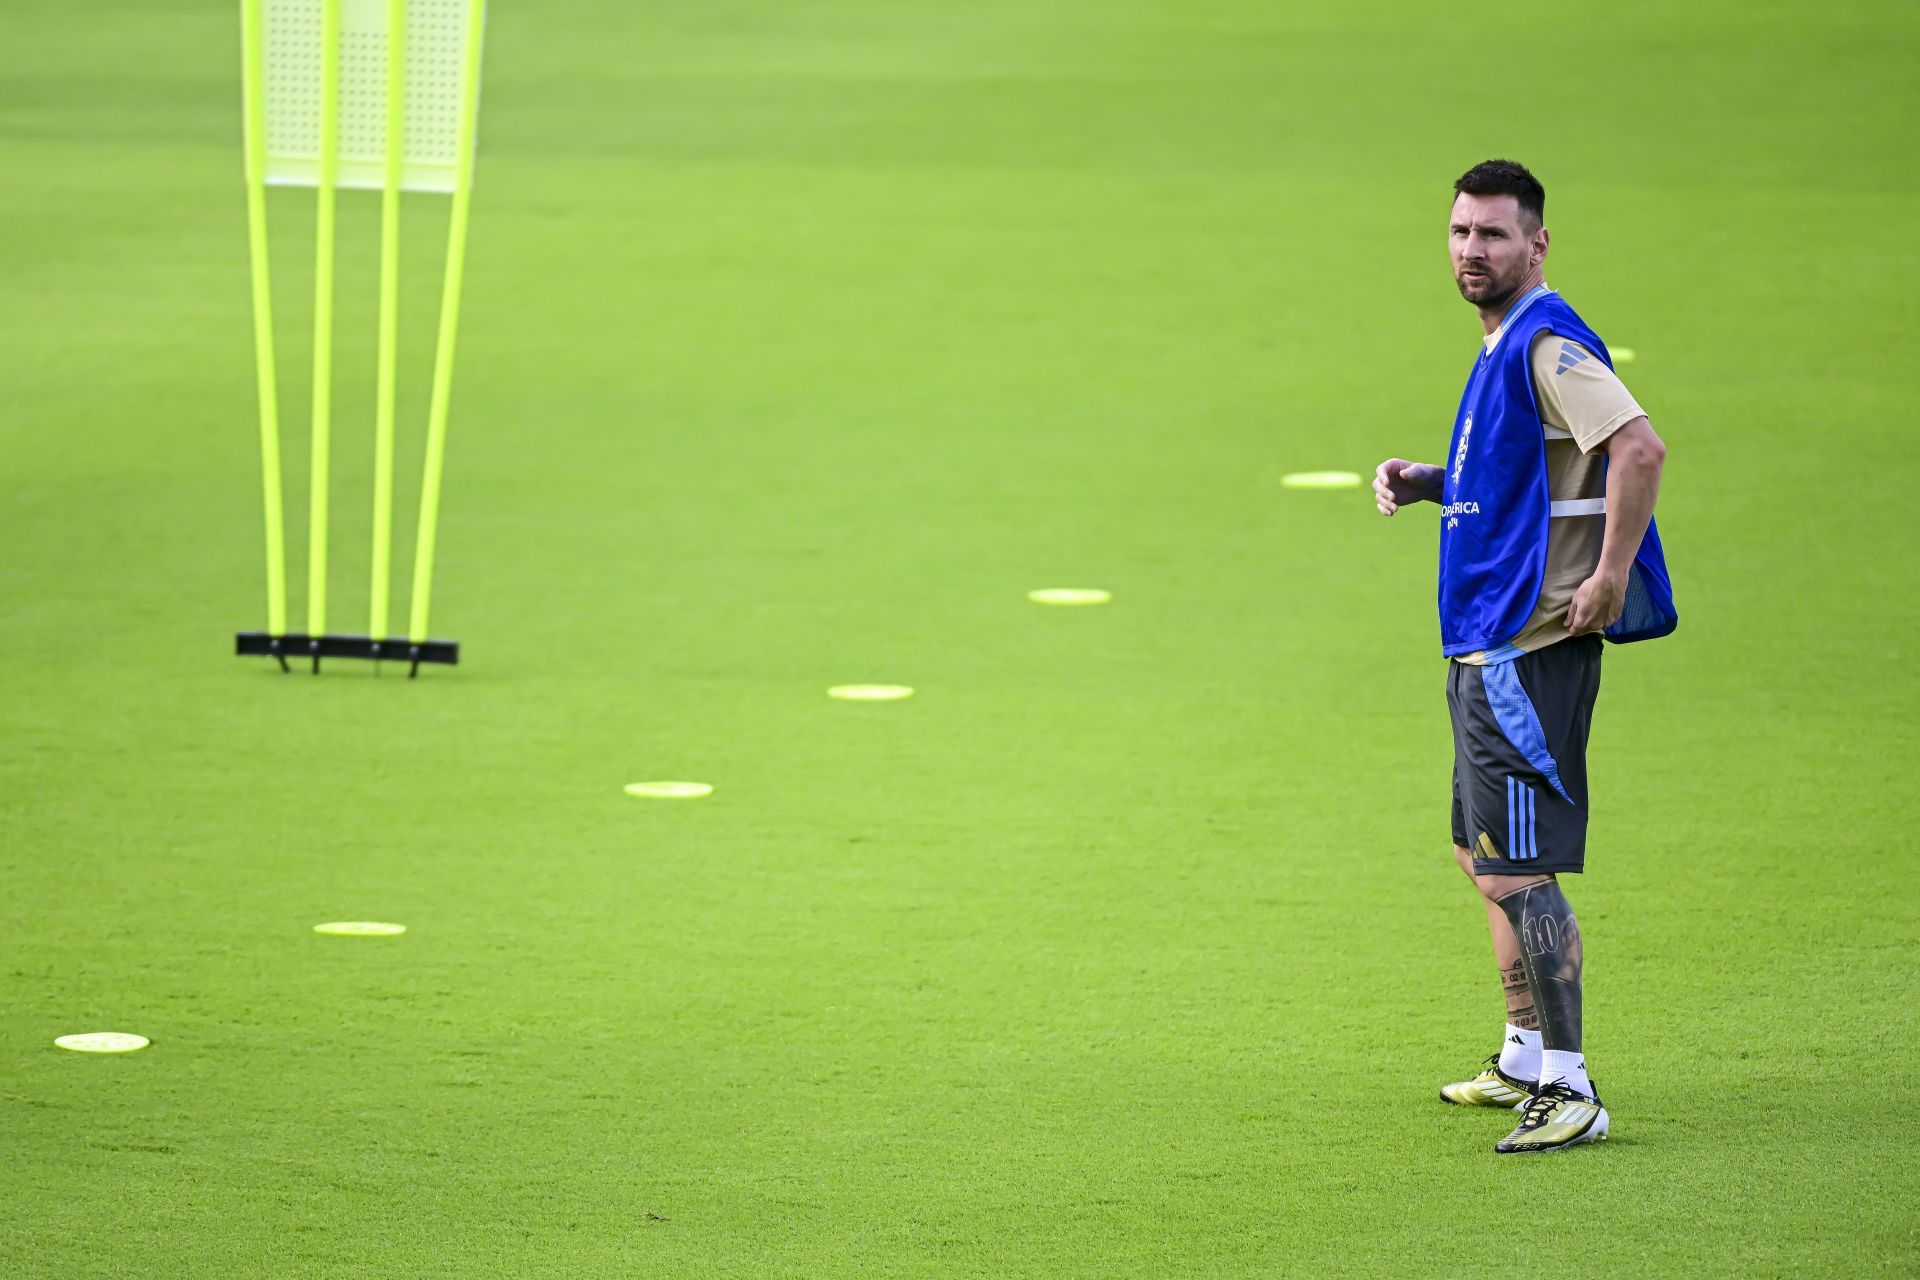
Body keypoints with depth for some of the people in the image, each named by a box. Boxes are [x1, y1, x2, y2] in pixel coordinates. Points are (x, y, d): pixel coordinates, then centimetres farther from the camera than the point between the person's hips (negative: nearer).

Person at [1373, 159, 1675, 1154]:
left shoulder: (1547, 343, -15)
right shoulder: (1503, 344, 16)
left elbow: (1639, 450, -28)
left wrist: (1610, 581, -25)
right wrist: (1431, 483, 14)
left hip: (1530, 648, -11)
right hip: (1485, 645, 11)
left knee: (1518, 872, -12)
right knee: (1485, 855, 20)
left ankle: (1568, 1091, -11)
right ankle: (1526, 1057, 31)